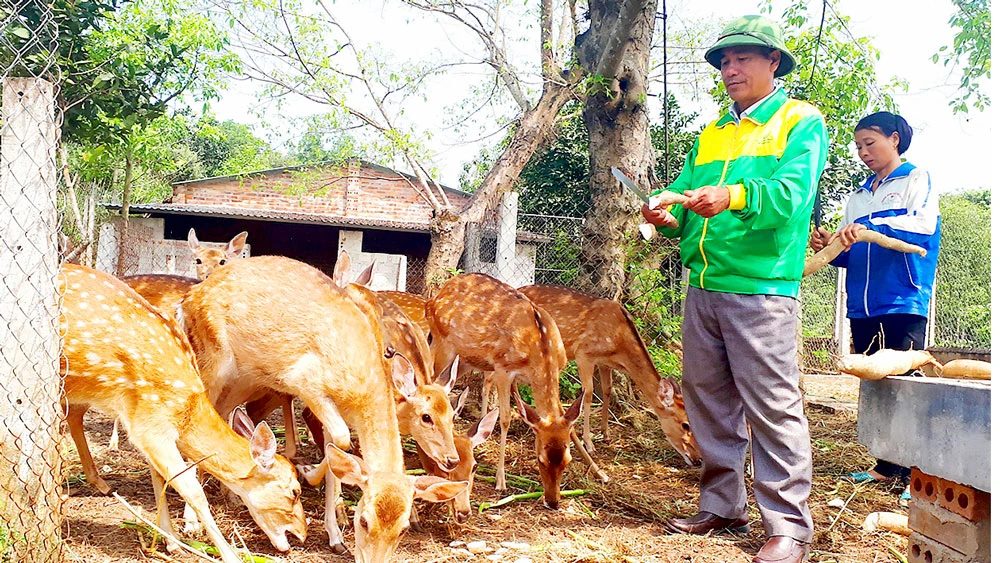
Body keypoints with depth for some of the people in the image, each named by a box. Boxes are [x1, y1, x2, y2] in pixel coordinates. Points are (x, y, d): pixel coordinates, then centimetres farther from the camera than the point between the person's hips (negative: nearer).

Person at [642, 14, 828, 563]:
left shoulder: (800, 121, 3)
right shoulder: (711, 134, 22)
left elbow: (793, 191, -14)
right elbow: (684, 191, 14)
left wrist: (735, 197, -33)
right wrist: (668, 214, -10)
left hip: (760, 286, -6)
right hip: (703, 287, 7)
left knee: (772, 406, -7)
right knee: (707, 399, 10)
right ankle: (722, 505, 22)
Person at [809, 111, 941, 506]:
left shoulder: (916, 179, 4)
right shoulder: (858, 197, 21)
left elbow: (925, 223, -15)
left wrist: (871, 227, -26)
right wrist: (828, 247, -2)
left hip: (904, 302, -6)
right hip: (862, 307, 6)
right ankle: (887, 466, 16)